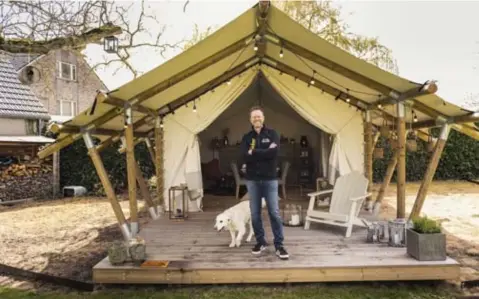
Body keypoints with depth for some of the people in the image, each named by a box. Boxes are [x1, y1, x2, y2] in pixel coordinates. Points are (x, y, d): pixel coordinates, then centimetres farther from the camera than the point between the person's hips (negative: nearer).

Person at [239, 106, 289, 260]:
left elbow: (274, 153, -17)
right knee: (255, 213, 7)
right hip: (252, 180, 2)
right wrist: (264, 152, -14)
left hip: (270, 179, -2)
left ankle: (279, 245, 8)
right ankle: (260, 242, 24)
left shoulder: (272, 134, 1)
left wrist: (254, 152, -12)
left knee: (274, 213, -2)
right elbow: (245, 157, -10)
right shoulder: (246, 137, 6)